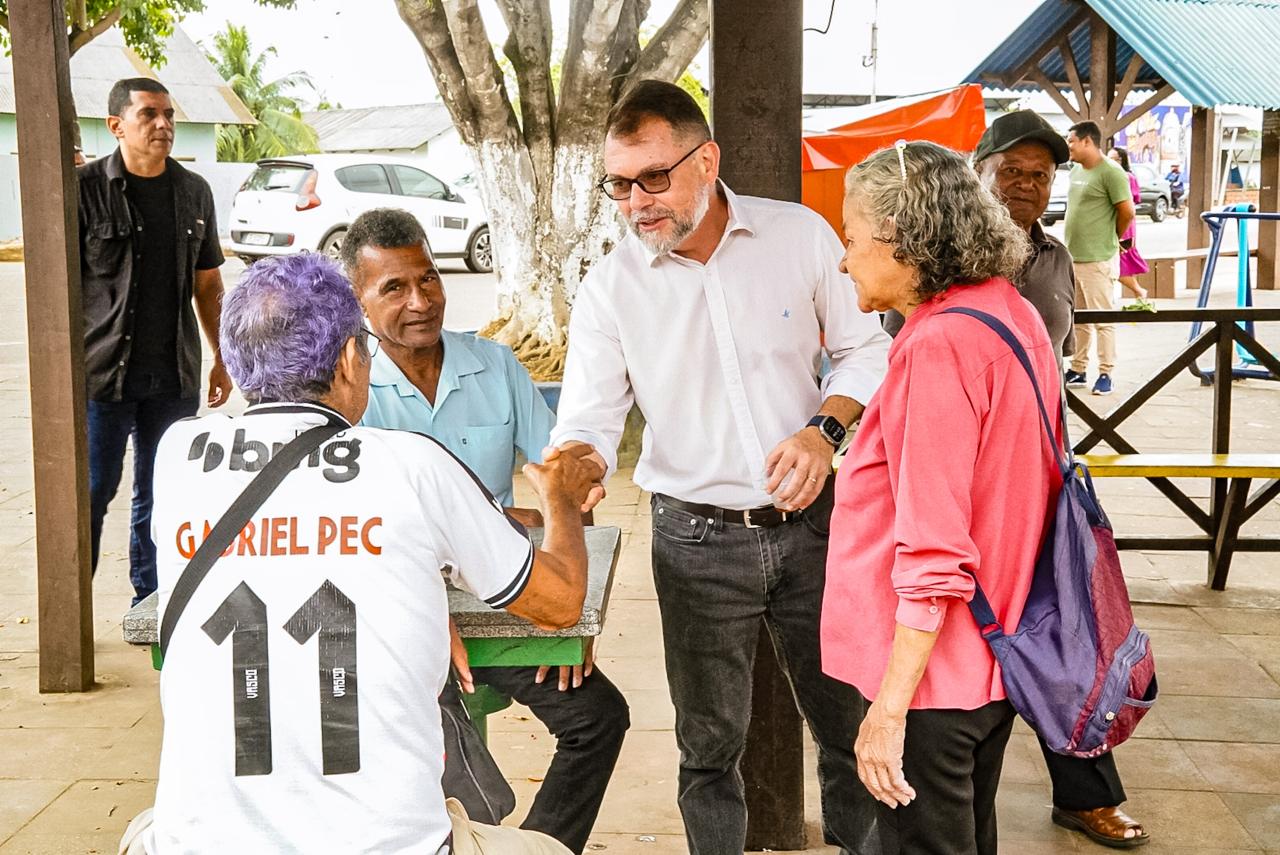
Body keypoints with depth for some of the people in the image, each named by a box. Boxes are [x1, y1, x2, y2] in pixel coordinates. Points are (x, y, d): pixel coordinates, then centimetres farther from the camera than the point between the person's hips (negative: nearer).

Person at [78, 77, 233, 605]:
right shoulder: (85, 188, -5)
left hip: (175, 376, 4)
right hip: (102, 371, -4)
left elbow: (208, 283, 16)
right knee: (91, 493, 2)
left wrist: (221, 359, 15)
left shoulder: (194, 192, 9)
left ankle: (152, 601, 24)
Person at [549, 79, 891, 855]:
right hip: (698, 539, 0)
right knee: (710, 742, 12)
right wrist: (577, 462, -31)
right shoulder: (610, 288, -6)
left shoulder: (801, 235, -6)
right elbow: (588, 420, -8)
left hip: (811, 521, 1)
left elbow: (865, 349, 2)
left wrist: (826, 426, -15)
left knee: (850, 717, 15)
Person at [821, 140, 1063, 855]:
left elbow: (933, 553, -25)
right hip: (994, 658, 9)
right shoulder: (1012, 313, 6)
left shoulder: (940, 344, -22)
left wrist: (890, 705, -22)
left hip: (931, 665, -9)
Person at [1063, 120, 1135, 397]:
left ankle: (1105, 374, 4)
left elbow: (1127, 212, -12)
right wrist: (1077, 240, 13)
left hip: (1098, 260, -8)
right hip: (1072, 257, 8)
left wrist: (1111, 239, 2)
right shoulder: (1075, 171, 14)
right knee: (1077, 319, 14)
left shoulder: (1110, 172, -12)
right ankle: (1077, 371, 23)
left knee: (1102, 319, -2)